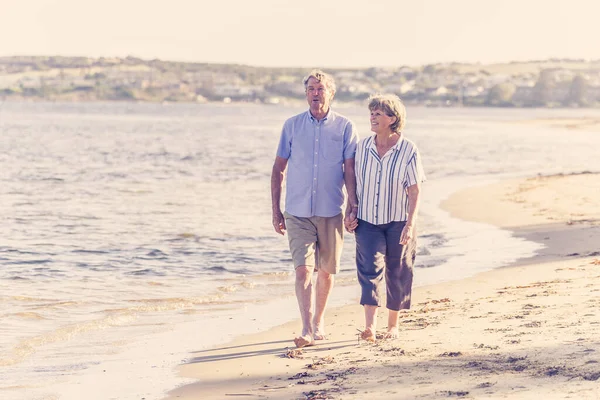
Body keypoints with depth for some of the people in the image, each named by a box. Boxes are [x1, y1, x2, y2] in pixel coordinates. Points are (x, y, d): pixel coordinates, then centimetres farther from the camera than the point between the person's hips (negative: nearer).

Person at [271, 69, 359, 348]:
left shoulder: (345, 127, 1)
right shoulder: (292, 126, 3)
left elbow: (350, 170, 1)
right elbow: (278, 169, 8)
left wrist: (353, 205, -10)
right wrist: (275, 210, 5)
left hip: (331, 212, 1)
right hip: (297, 212, 0)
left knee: (326, 270, 10)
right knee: (303, 269, -12)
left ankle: (319, 322, 29)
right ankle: (307, 330, -17)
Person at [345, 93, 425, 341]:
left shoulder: (408, 151, -9)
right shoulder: (363, 147, 1)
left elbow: (415, 191, -9)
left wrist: (410, 224, -16)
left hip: (398, 221, -2)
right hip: (367, 221, 2)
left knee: (397, 274, 8)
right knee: (369, 269, -14)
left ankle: (393, 325, 24)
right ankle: (370, 326, -22)